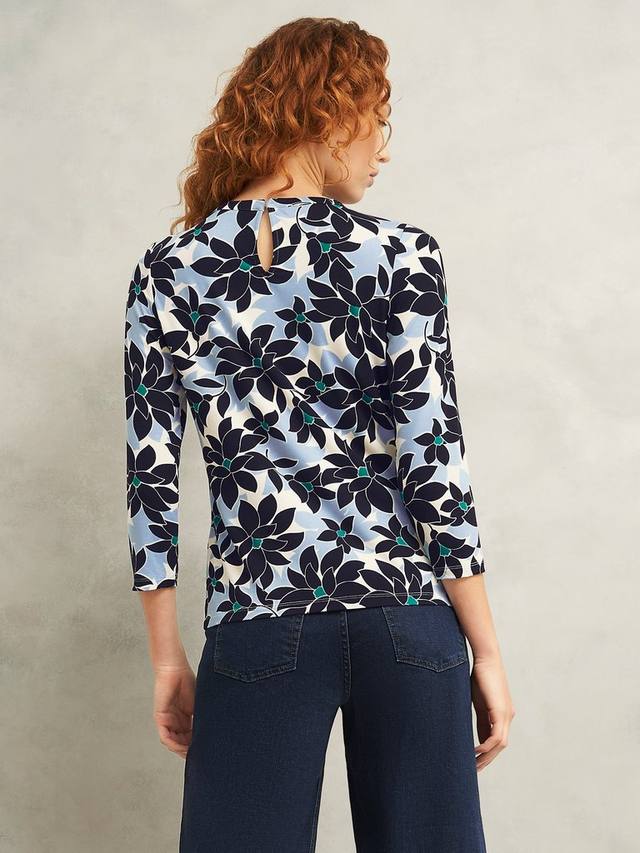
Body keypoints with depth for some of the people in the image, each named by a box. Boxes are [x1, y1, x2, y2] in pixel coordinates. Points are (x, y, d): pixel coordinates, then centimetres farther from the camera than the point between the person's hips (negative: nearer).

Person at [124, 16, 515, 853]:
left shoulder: (169, 271, 1)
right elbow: (435, 469, -9)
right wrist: (487, 653, 0)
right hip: (405, 613, -1)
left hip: (260, 623, 1)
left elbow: (152, 479, 0)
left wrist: (168, 660, 8)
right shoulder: (401, 257, -6)